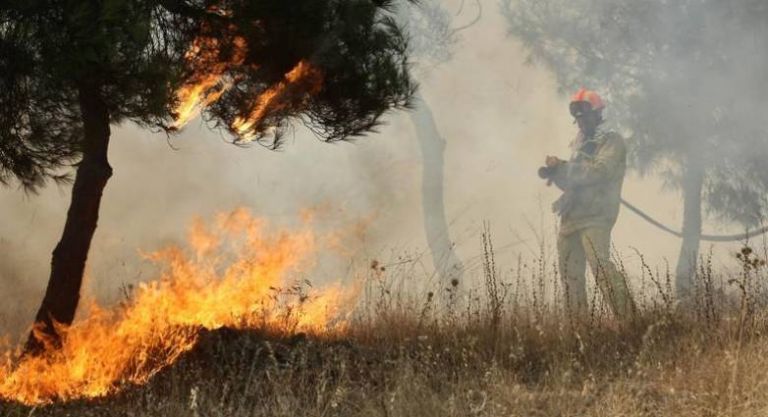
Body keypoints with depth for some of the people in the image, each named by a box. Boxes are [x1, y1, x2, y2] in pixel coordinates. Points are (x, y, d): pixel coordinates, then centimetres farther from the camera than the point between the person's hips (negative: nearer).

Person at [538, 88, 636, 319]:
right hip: (571, 216, 9)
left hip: (595, 216, -8)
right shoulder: (580, 143, 23)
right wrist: (556, 172, -1)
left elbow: (600, 170, -17)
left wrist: (562, 168, -14)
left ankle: (627, 316, -26)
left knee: (600, 264, -23)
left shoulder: (612, 141, 0)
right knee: (569, 270, 9)